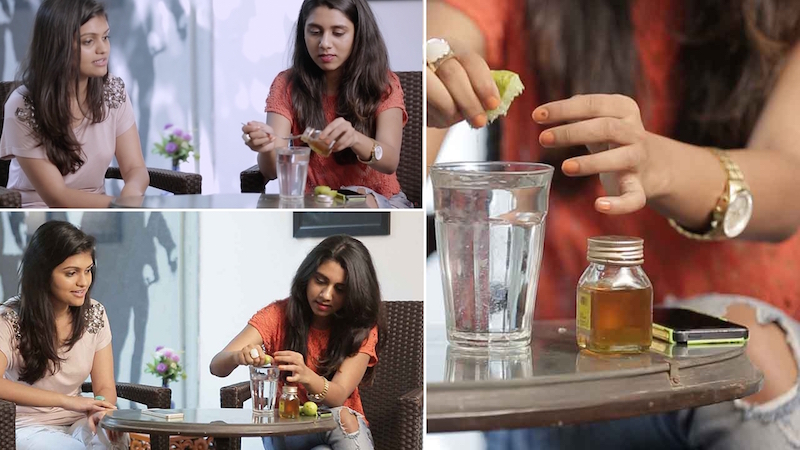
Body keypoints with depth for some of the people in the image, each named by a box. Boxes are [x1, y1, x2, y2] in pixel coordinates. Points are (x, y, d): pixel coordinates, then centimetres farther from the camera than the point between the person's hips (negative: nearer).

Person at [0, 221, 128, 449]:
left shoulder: (95, 314, 2)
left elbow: (105, 387, 1)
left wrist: (101, 411, -24)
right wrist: (68, 400, -35)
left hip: (78, 423, 4)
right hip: (30, 428, -3)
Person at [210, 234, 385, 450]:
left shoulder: (362, 329, -5)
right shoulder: (278, 315, -4)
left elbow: (338, 396, -20)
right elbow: (216, 366, -14)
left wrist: (306, 376, -42)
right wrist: (238, 357, -39)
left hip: (345, 431, 1)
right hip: (283, 430, -1)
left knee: (345, 419, -36)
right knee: (341, 418, -33)